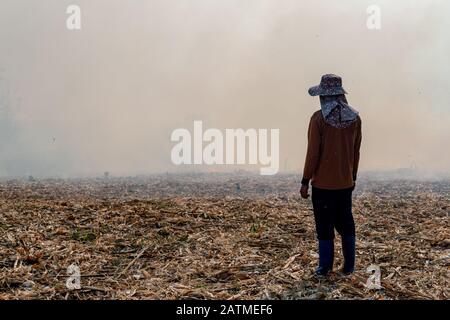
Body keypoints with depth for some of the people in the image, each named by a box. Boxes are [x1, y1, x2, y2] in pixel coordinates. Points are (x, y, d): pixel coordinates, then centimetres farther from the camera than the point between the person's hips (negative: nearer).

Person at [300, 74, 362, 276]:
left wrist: (305, 181, -6)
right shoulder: (355, 117, 1)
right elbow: (356, 151, 8)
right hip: (346, 183, 5)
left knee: (324, 226, 4)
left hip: (323, 183, -4)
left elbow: (313, 152, -13)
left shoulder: (319, 118, -13)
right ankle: (349, 266, 19)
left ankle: (325, 267, 10)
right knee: (345, 223, 15)